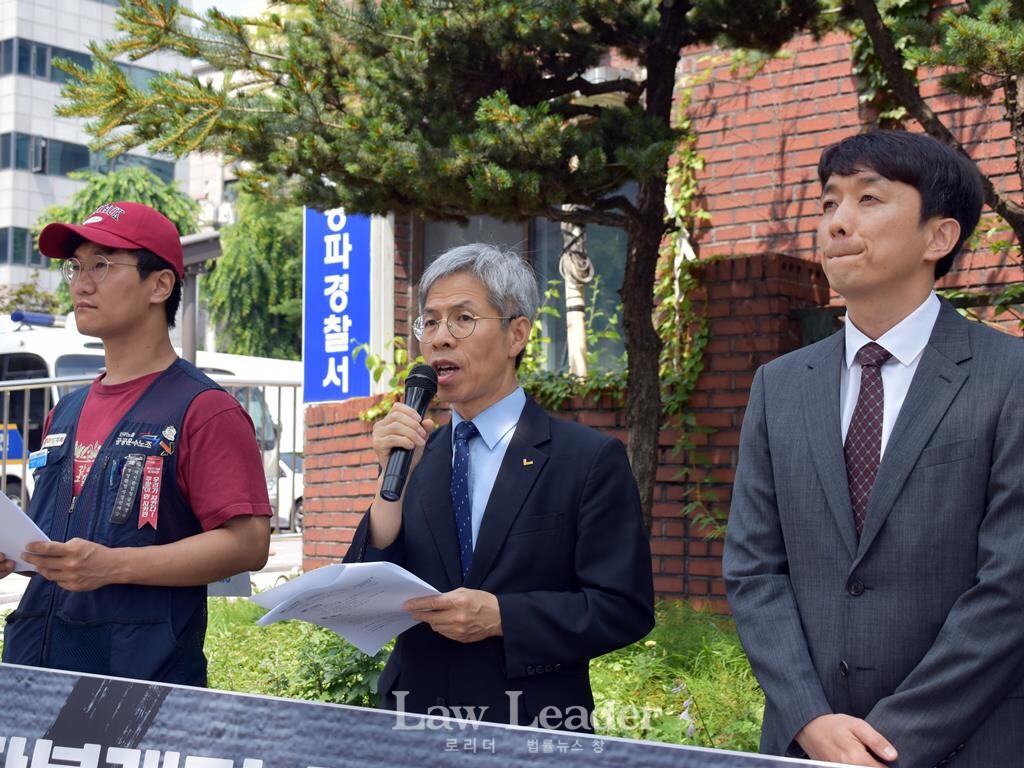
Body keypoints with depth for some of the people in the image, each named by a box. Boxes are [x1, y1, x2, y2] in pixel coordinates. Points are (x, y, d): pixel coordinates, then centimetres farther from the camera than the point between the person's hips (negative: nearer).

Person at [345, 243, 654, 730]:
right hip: (416, 713, 4)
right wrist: (393, 479, -12)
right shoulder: (416, 456, 5)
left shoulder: (589, 458, -8)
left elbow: (626, 608, -11)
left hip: (532, 728, -3)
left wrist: (501, 617, -20)